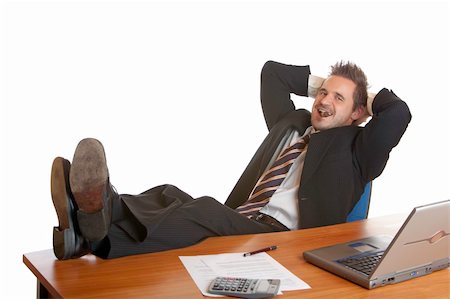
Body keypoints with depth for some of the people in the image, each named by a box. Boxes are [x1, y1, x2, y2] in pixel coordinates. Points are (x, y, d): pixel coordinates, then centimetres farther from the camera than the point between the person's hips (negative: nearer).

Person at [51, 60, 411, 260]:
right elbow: (272, 72, 41)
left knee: (206, 209, -36)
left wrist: (368, 99, 16)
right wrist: (322, 84, 36)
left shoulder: (355, 147, 13)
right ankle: (94, 224, -54)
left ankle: (98, 236, -61)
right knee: (169, 195, -23)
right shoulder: (293, 124, 31)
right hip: (238, 225, 7)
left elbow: (399, 112, -5)